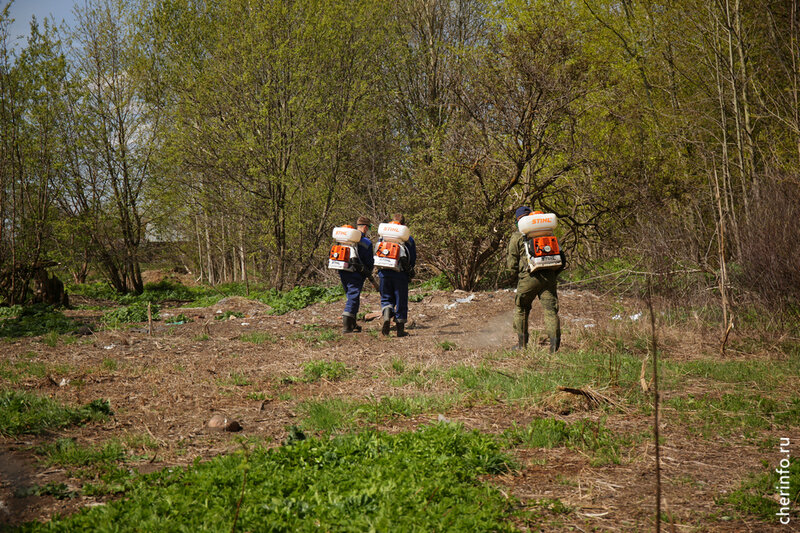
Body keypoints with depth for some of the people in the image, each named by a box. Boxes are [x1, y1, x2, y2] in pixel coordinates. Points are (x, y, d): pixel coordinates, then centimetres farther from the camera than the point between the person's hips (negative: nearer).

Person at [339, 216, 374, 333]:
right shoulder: (366, 242, -8)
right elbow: (370, 262, -3)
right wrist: (368, 273, 16)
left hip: (342, 272, 6)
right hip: (356, 274, -6)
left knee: (351, 297, 18)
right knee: (353, 298, -3)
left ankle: (352, 324, 22)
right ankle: (346, 325, -11)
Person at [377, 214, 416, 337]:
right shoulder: (409, 239, 2)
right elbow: (413, 259, 4)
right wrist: (409, 273, 20)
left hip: (384, 272, 1)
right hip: (401, 274, -1)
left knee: (386, 298, 12)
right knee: (401, 301, 7)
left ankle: (386, 316, -19)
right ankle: (400, 329, 10)